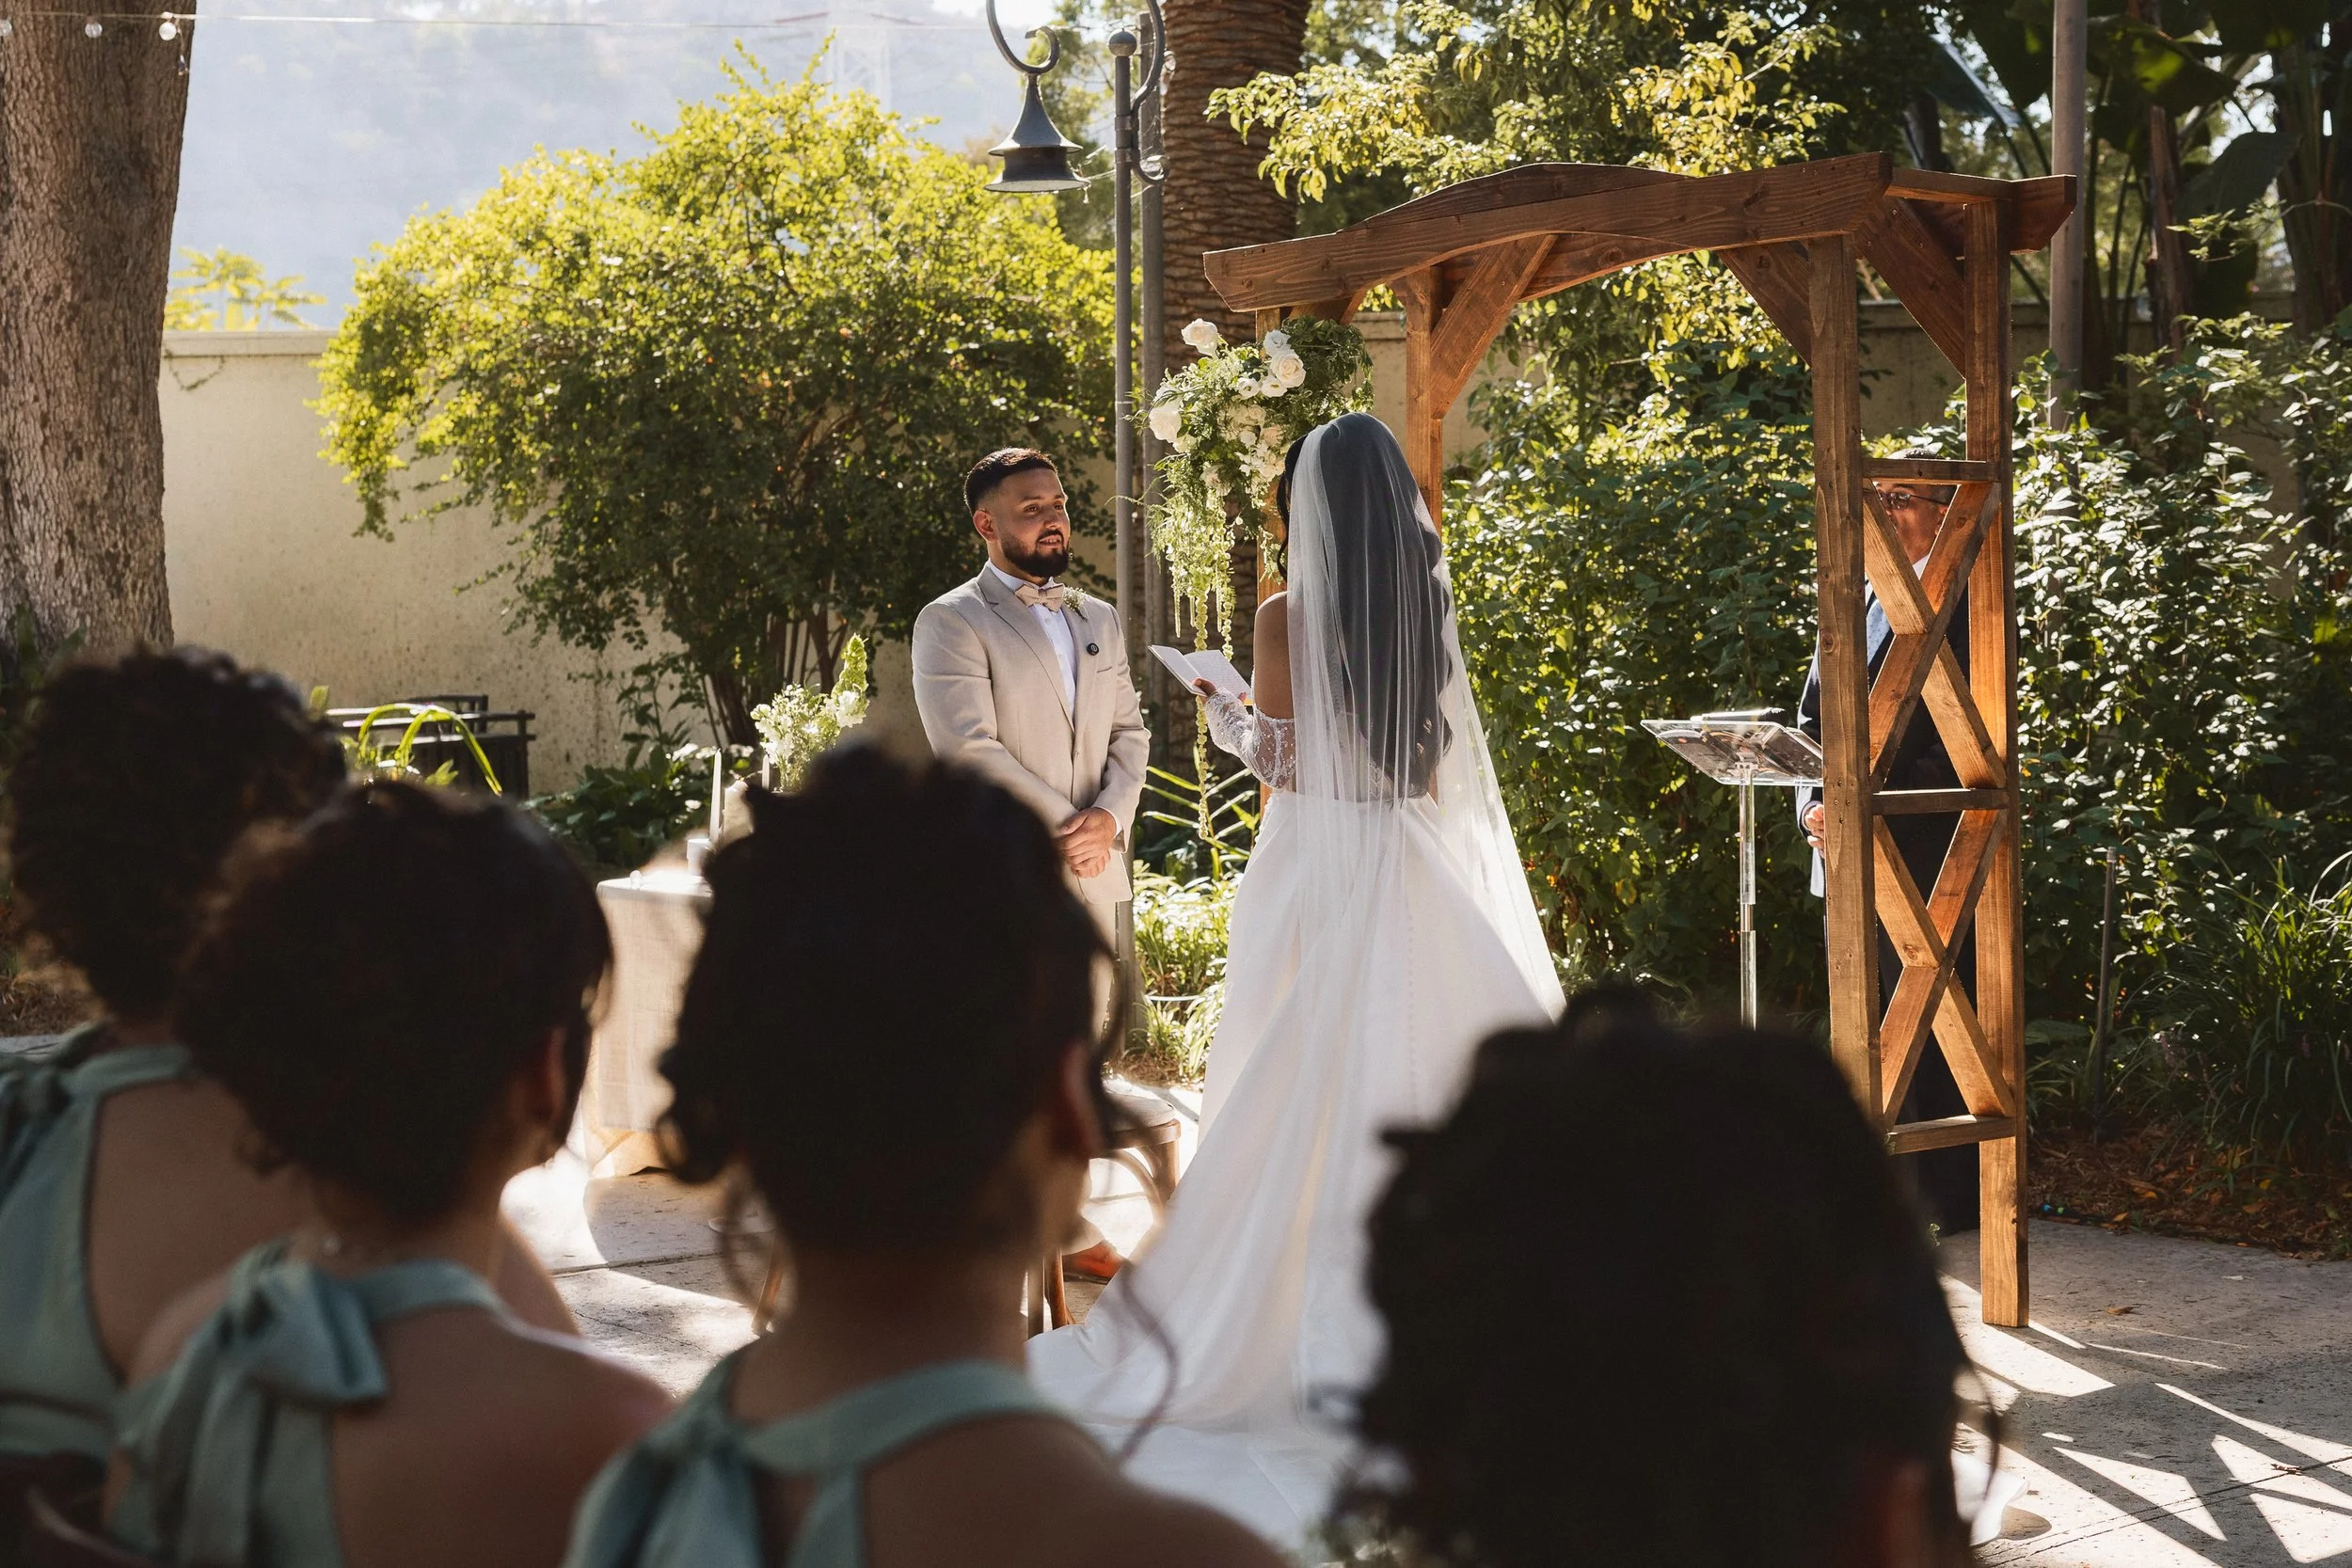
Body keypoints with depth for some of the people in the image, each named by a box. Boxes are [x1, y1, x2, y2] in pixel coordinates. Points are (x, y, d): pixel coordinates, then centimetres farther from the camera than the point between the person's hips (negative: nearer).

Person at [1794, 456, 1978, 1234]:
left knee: (1931, 1030, -4)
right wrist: (1812, 804, 1)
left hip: (1926, 855, -7)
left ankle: (1947, 1200, 4)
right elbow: (1813, 715, 18)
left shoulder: (1962, 601, -7)